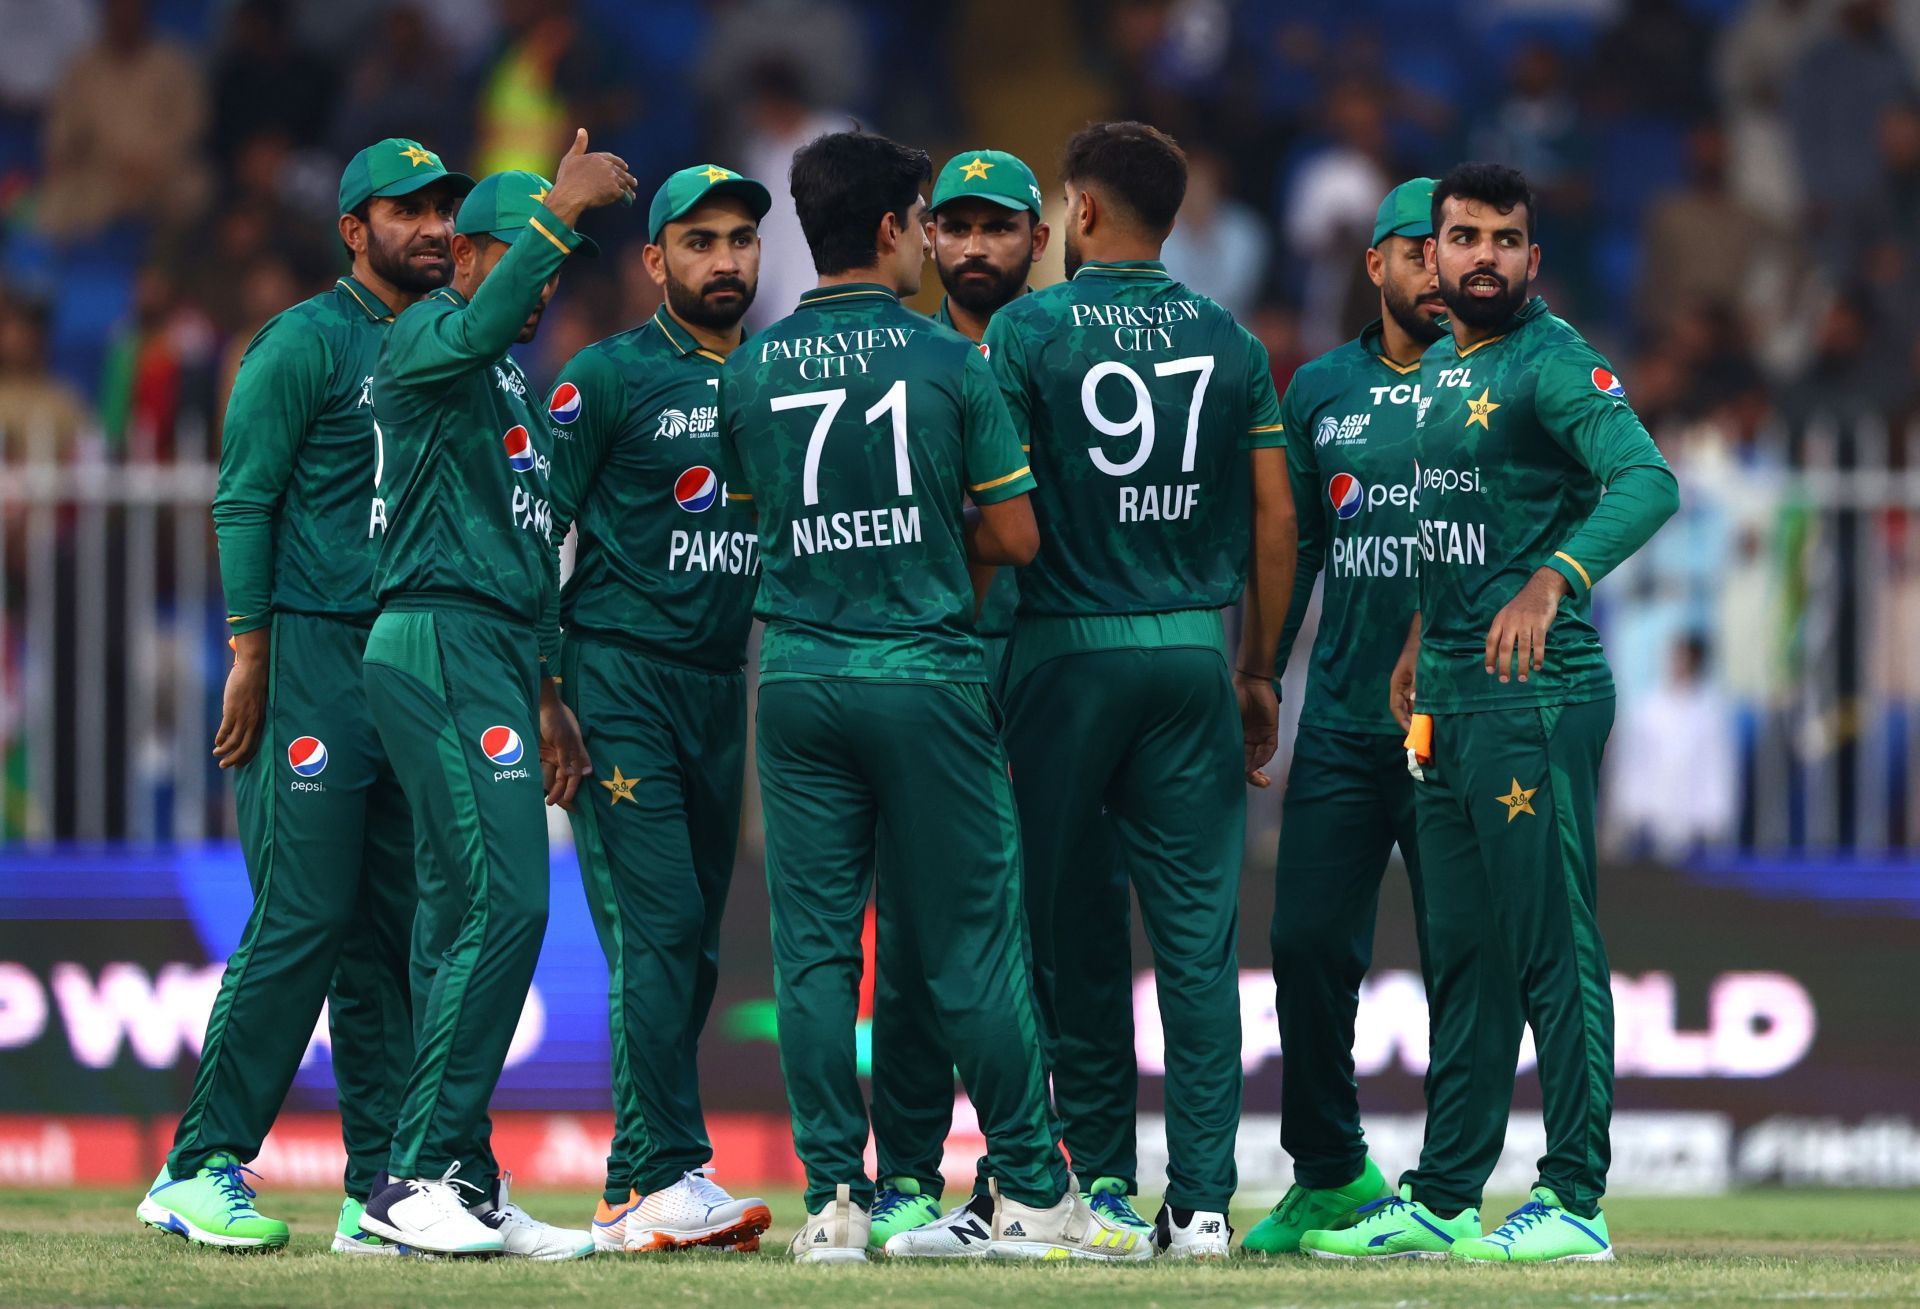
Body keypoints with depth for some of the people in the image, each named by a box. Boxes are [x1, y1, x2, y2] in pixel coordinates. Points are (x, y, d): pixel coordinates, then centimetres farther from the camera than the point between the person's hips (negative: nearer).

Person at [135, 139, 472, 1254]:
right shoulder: (307, 344, -2)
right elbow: (244, 502, -5)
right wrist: (250, 653, -12)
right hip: (317, 658, -7)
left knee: (396, 935, 5)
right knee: (303, 919, -12)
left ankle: (384, 1187, 6)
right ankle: (203, 1169, -7)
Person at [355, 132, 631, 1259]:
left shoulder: (520, 383, 25)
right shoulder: (426, 342, -4)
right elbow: (477, 326, -31)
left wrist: (547, 695, 26)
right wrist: (560, 212, -33)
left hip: (501, 657, 10)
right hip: (440, 646, -10)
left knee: (469, 926, 8)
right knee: (505, 903, -17)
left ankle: (461, 1181, 9)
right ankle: (421, 1176, -17)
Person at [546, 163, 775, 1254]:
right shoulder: (609, 377, -3)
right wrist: (546, 694, -12)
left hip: (724, 685, 6)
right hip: (621, 680, -6)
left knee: (694, 946, 6)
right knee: (658, 928, -14)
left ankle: (629, 1194, 12)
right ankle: (671, 1175, -16)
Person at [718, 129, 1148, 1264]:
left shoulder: (751, 373, 3)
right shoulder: (951, 363, -6)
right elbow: (1015, 537, -3)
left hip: (799, 676, 3)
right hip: (927, 674, -3)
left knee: (816, 945, 4)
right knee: (972, 943, 3)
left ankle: (836, 1198, 2)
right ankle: (1031, 1191, 8)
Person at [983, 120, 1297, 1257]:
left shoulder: (1029, 333, -4)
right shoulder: (1230, 342, 6)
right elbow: (1275, 520, 7)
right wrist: (1259, 673, 15)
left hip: (1067, 649, -3)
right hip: (1194, 649, 3)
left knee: (1059, 922, 7)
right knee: (1198, 933, 2)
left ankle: (1096, 1176, 6)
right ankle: (1200, 1197, -1)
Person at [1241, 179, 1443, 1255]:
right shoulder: (1321, 390, 12)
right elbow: (1292, 551, 16)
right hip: (1341, 717, 3)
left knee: (1460, 953, -3)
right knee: (1308, 945, 2)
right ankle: (1330, 1174, 16)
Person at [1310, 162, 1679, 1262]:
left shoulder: (1554, 365, -12)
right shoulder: (1442, 367, 16)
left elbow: (1649, 481, -27)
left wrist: (1552, 581, -40)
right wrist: (1420, 644, 24)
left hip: (1538, 694, -9)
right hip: (1448, 699, 9)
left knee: (1551, 945, -8)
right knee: (1463, 952, 13)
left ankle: (1577, 1203, -6)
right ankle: (1444, 1199, 19)